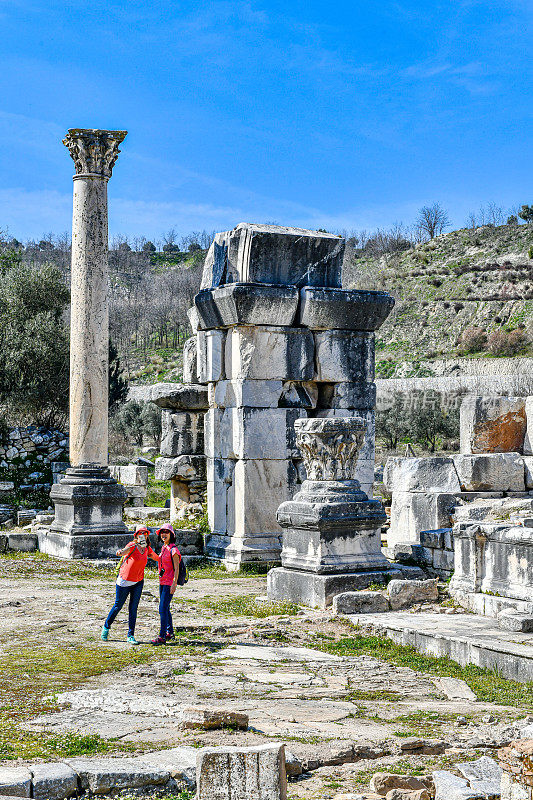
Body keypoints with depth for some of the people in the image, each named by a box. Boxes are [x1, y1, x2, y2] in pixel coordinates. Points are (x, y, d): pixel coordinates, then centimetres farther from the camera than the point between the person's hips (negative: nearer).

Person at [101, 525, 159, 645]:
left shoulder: (147, 549, 0)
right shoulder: (132, 546, -18)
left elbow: (157, 558, 20)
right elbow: (124, 552, -41)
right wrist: (120, 552, -62)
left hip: (138, 582, 4)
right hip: (125, 581, -4)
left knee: (133, 608, 1)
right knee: (118, 606, 8)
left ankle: (131, 636, 5)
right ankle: (106, 627, 31)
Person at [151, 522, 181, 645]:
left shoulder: (173, 550, -15)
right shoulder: (164, 548, 12)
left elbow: (176, 568, -17)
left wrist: (174, 583, -22)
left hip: (169, 583, -9)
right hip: (162, 582, 9)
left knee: (163, 609, -12)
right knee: (165, 609, 16)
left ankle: (162, 637, -12)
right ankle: (170, 633, 27)